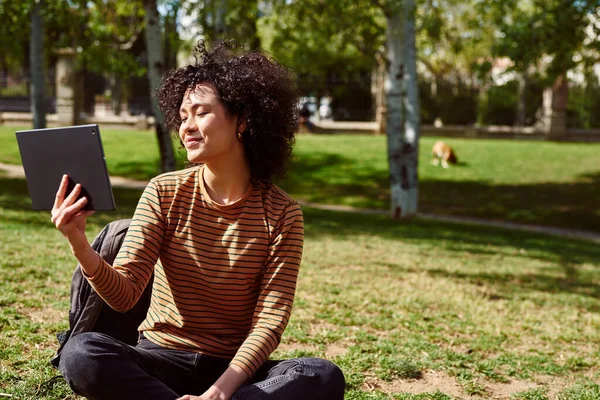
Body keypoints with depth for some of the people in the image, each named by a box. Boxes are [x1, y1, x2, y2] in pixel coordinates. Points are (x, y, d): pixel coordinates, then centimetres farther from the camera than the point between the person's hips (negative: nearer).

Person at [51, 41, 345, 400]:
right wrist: (80, 245, -31)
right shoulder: (164, 193, -3)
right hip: (162, 359, 0)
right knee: (82, 353, -29)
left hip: (235, 369, 0)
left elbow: (271, 320, -11)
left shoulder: (281, 214, -6)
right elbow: (124, 294, -11)